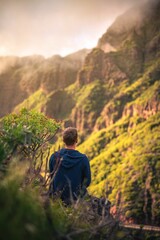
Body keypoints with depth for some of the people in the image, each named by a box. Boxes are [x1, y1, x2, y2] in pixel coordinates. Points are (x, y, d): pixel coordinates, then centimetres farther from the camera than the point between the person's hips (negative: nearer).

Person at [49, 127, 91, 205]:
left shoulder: (54, 157, -11)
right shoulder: (83, 159, -17)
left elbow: (52, 176, 3)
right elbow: (87, 181, -7)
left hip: (57, 196, 3)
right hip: (76, 197, -3)